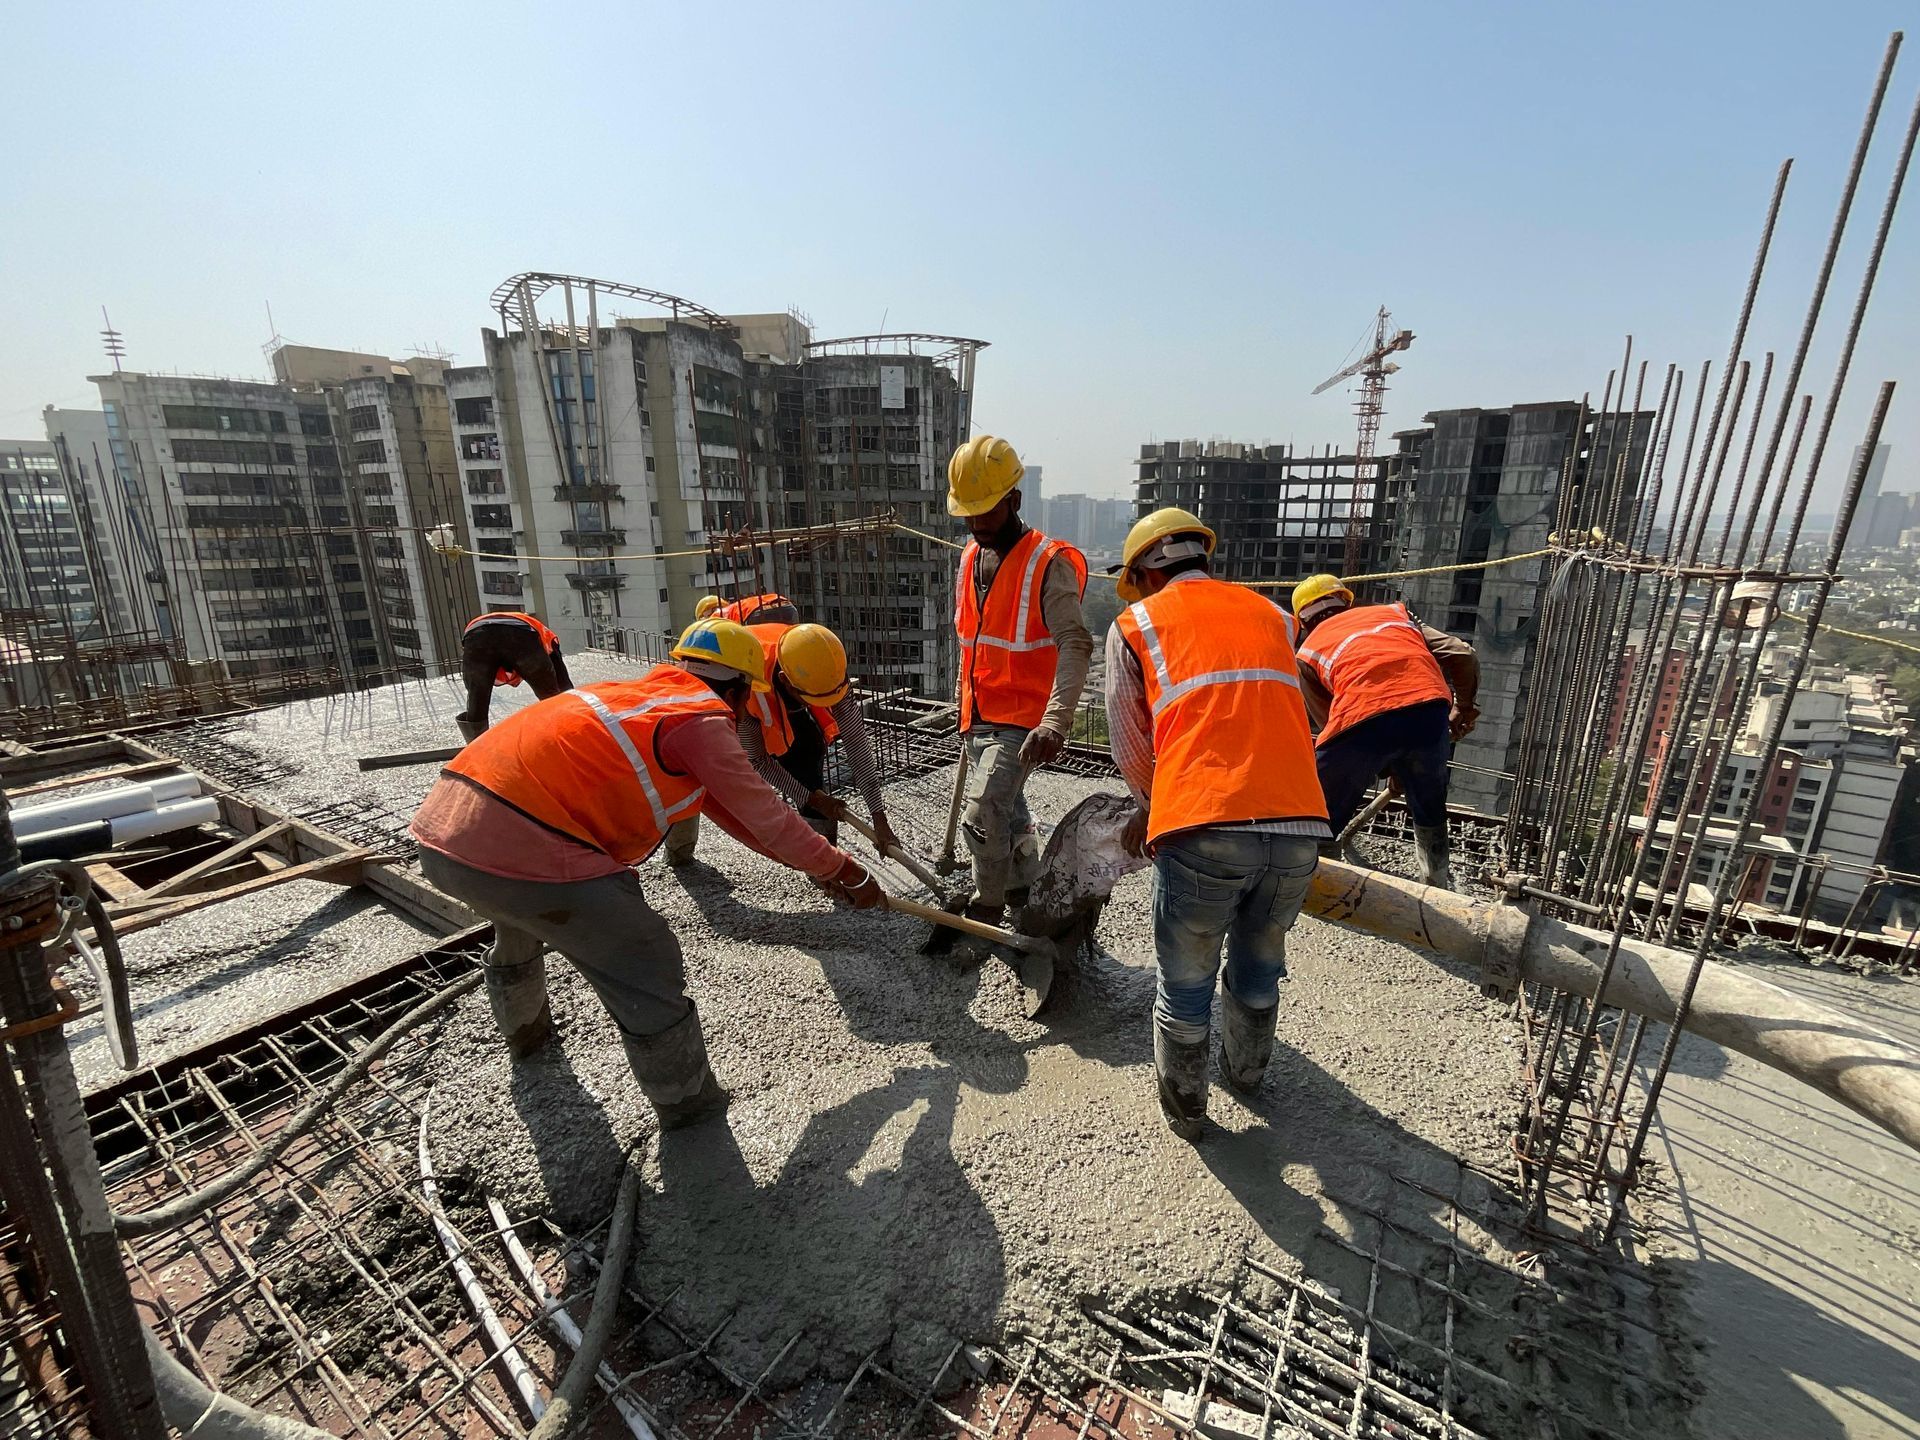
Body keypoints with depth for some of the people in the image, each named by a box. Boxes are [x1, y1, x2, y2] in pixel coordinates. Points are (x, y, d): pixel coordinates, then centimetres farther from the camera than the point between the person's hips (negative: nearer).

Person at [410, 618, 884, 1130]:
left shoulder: (643, 694, 19)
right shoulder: (702, 719, -7)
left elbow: (729, 809, 23)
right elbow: (764, 817, -2)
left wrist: (816, 862, 28)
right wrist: (839, 869, 14)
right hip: (523, 850, -10)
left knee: (516, 928, 38)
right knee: (646, 967, 5)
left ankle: (524, 1030, 65)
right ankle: (686, 1101, 24)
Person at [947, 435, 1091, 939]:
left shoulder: (1049, 563, -15)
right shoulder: (970, 557, 8)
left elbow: (1075, 645, -26)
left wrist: (1055, 721, -39)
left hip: (1022, 721, -8)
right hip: (979, 718, 8)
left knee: (981, 815, -17)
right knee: (1009, 814, 19)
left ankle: (987, 911, 8)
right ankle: (1030, 903, 39)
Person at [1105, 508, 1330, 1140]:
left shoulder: (1134, 624, 10)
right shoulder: (1272, 615, 22)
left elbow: (1129, 746, 13)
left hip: (1204, 831, -4)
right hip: (1299, 827, 5)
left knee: (1185, 982, 19)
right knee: (1260, 964, 29)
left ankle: (1184, 1108, 40)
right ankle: (1245, 1071, 54)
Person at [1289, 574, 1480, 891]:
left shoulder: (1308, 651, 23)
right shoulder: (1395, 612, 31)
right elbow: (1463, 657, 20)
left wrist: (1385, 767, 29)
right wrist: (1463, 708, 37)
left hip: (1362, 720, -4)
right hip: (1429, 710, 4)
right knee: (1429, 814, 30)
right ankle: (1441, 892, 44)